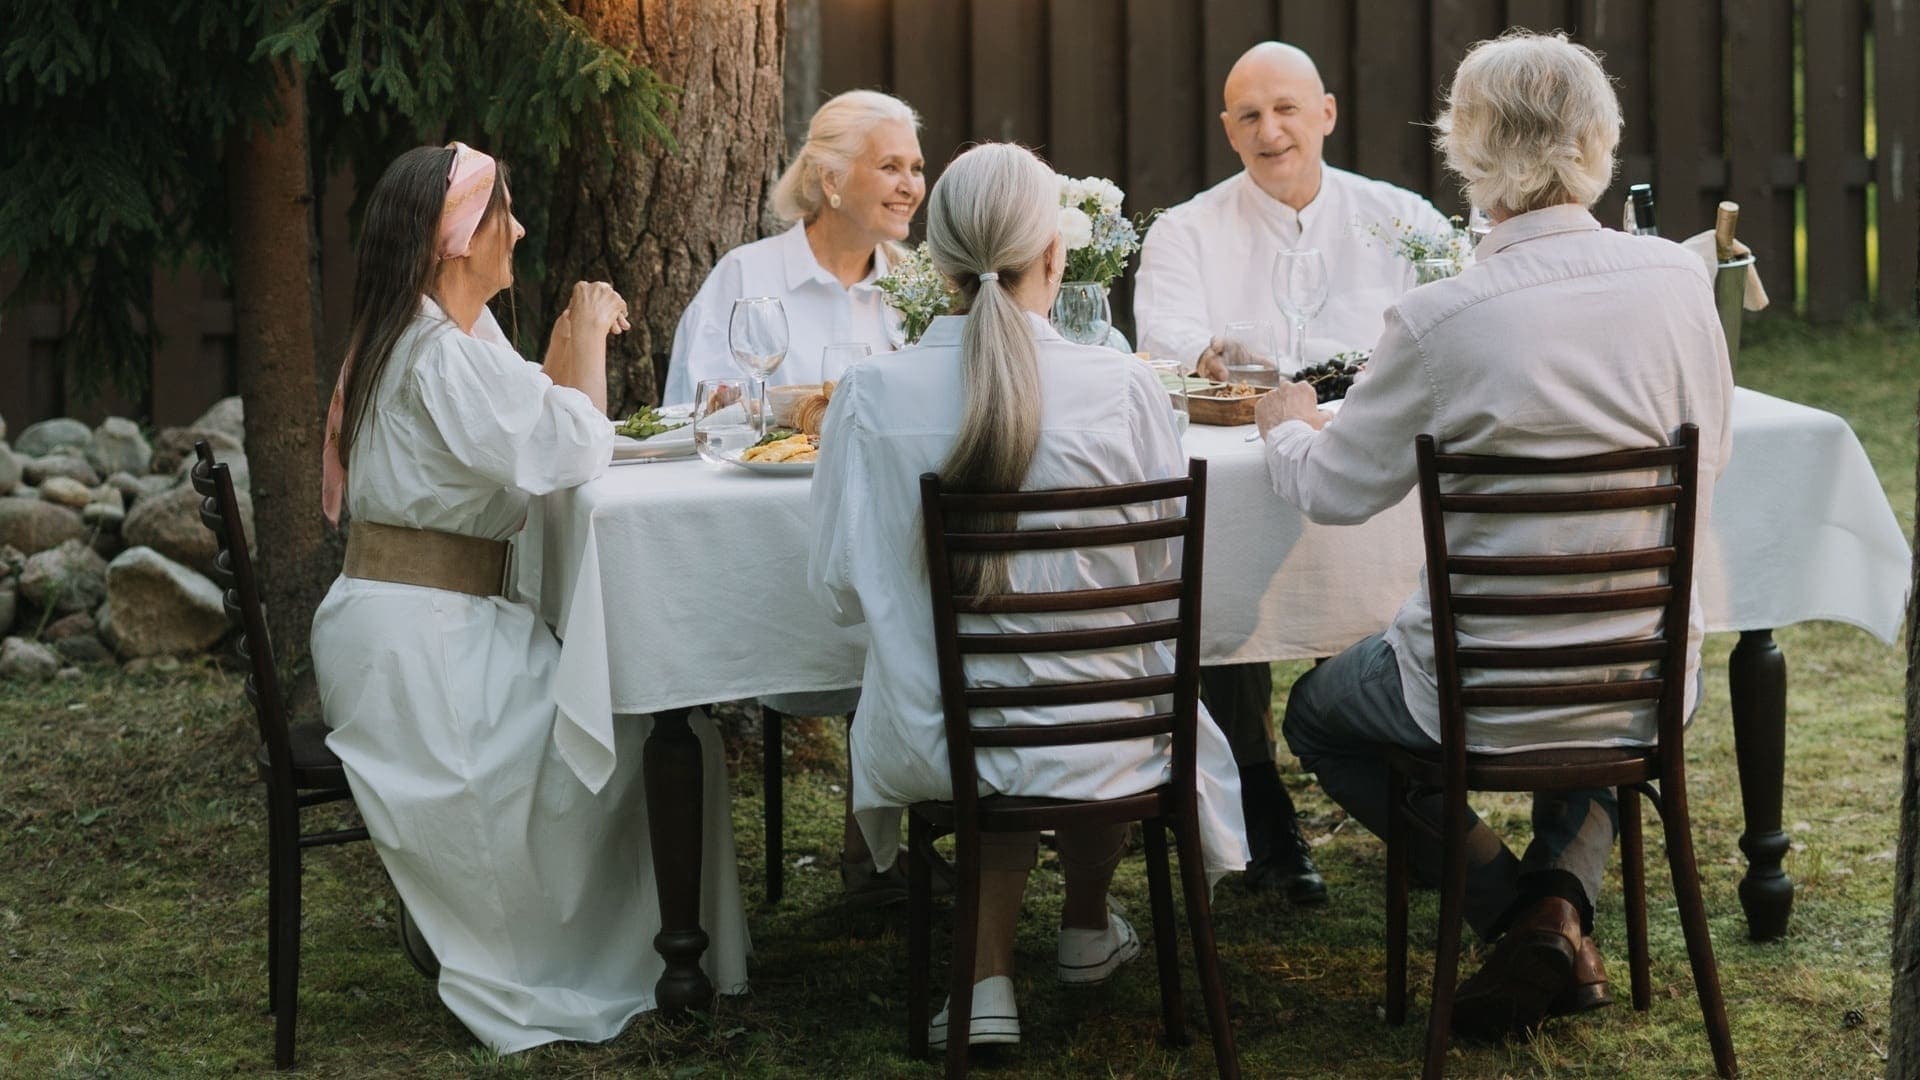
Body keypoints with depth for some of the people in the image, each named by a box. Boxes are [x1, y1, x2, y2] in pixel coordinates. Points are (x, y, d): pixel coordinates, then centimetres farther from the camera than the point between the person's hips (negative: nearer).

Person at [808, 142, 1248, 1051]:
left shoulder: (870, 394, -11)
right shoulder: (1121, 389, -13)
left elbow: (839, 591, -1)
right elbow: (1169, 579, -1)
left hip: (931, 750, 0)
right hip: (1097, 749, 0)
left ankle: (989, 980, 23)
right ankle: (1085, 933, 54)